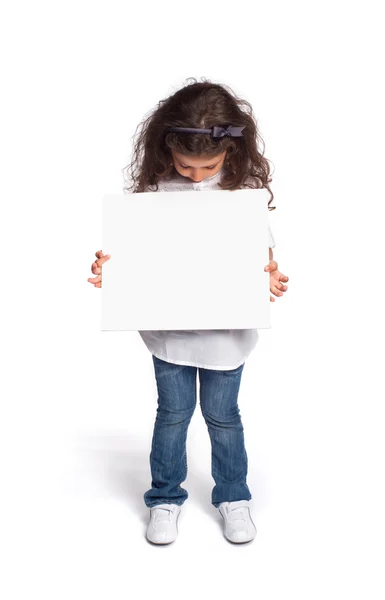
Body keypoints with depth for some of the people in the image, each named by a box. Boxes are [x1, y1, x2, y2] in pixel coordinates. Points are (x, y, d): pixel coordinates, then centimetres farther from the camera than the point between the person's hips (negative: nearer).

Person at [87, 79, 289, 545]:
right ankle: (165, 498, 35)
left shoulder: (245, 182, -9)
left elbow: (261, 243, -3)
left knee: (222, 414, 13)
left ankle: (233, 497, 37)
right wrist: (107, 267, -21)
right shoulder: (152, 178, -9)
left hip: (228, 325, 0)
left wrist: (269, 274, -24)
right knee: (173, 411, 13)